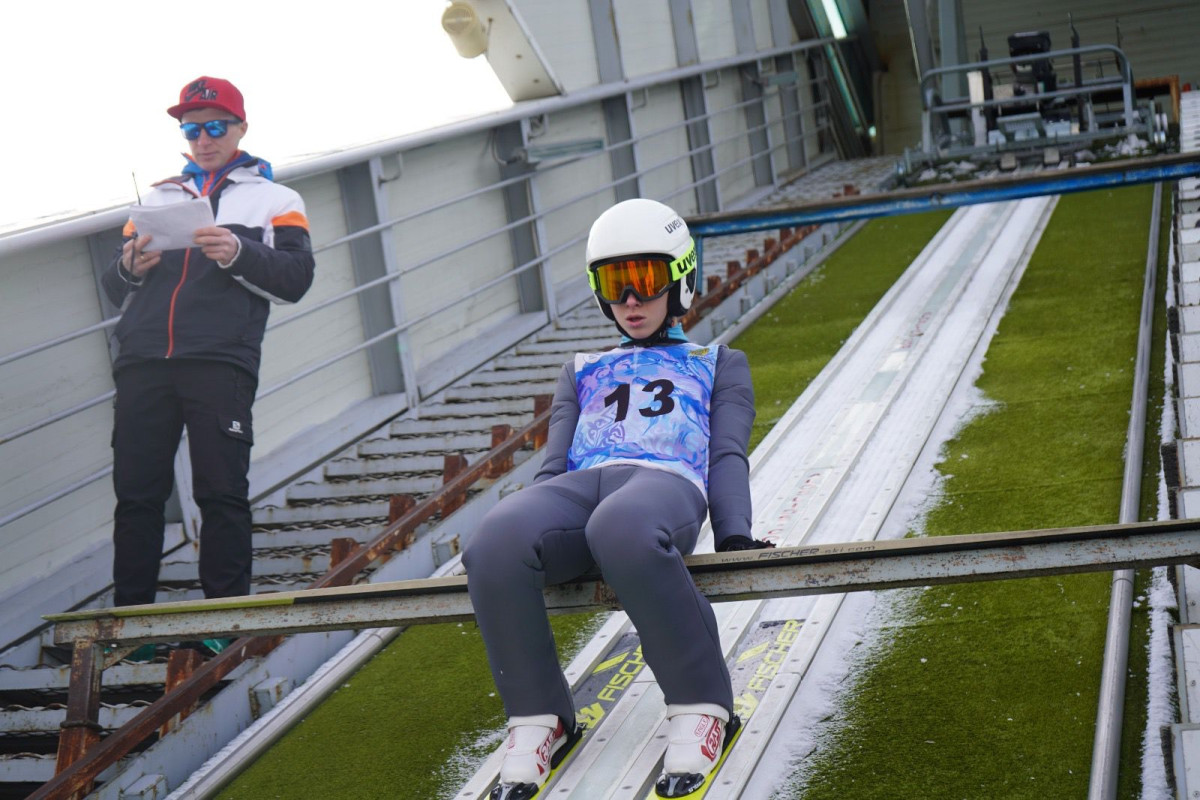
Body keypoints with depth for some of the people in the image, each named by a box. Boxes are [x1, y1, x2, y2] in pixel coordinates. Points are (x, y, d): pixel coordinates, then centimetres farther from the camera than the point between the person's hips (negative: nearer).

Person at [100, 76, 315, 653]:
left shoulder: (274, 199, 14)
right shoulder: (157, 199, 24)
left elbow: (295, 278, 1)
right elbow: (114, 290, 22)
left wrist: (240, 254, -15)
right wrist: (129, 268, -1)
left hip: (221, 363, -3)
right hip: (143, 363, 4)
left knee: (221, 493, -5)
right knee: (136, 492, 1)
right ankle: (129, 617, 6)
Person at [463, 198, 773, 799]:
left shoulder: (719, 364, 34)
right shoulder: (582, 373, 40)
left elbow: (726, 455, 17)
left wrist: (734, 534, -4)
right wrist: (523, 538, 6)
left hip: (667, 480, -3)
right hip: (579, 484, 3)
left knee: (620, 529, -44)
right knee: (495, 543, -35)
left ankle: (701, 706, -27)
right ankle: (538, 719, -17)